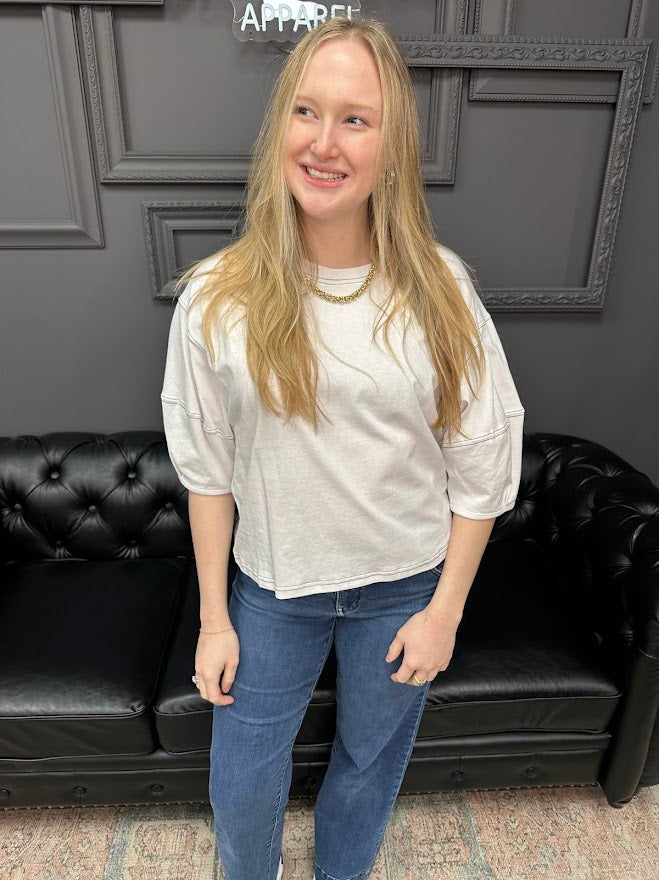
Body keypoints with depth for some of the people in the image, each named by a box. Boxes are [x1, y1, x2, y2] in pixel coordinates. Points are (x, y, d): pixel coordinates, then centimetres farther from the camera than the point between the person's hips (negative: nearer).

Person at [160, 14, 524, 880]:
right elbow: (206, 470, -6)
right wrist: (214, 618, -1)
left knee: (370, 763, 25)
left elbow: (484, 467, -6)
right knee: (240, 786, 18)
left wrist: (445, 609, -5)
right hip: (272, 589, 0)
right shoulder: (217, 298, -14)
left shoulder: (439, 290, -13)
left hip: (404, 586, 1)